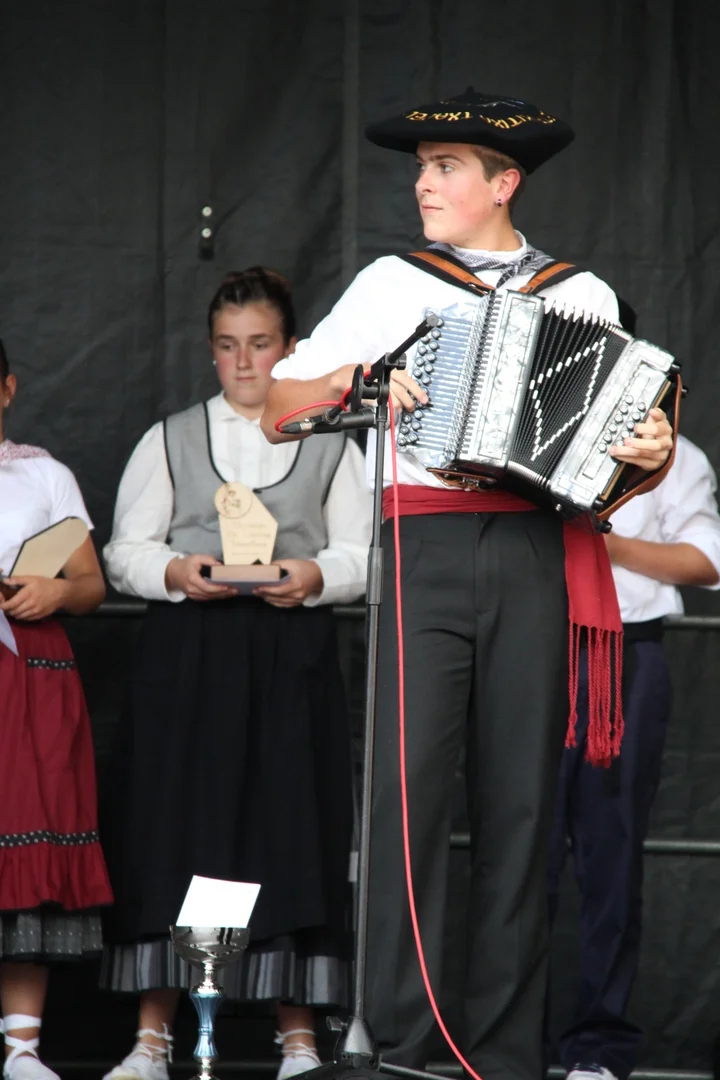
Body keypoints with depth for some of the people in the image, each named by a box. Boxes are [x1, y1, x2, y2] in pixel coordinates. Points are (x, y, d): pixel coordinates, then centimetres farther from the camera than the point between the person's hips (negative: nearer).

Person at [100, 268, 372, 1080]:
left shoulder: (331, 446, 14)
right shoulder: (169, 440, 13)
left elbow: (363, 556, 7)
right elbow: (125, 551, 9)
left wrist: (315, 575, -13)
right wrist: (176, 572, -11)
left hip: (292, 654, 0)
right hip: (186, 650, 0)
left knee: (292, 830, -4)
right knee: (171, 829, -5)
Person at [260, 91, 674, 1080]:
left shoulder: (583, 297, 15)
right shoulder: (393, 285, 15)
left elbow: (620, 436, 15)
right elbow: (278, 413, 16)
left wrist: (653, 452, -7)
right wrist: (350, 380, -2)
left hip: (537, 559, 1)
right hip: (425, 548, -1)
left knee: (520, 803, 0)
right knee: (407, 785, -11)